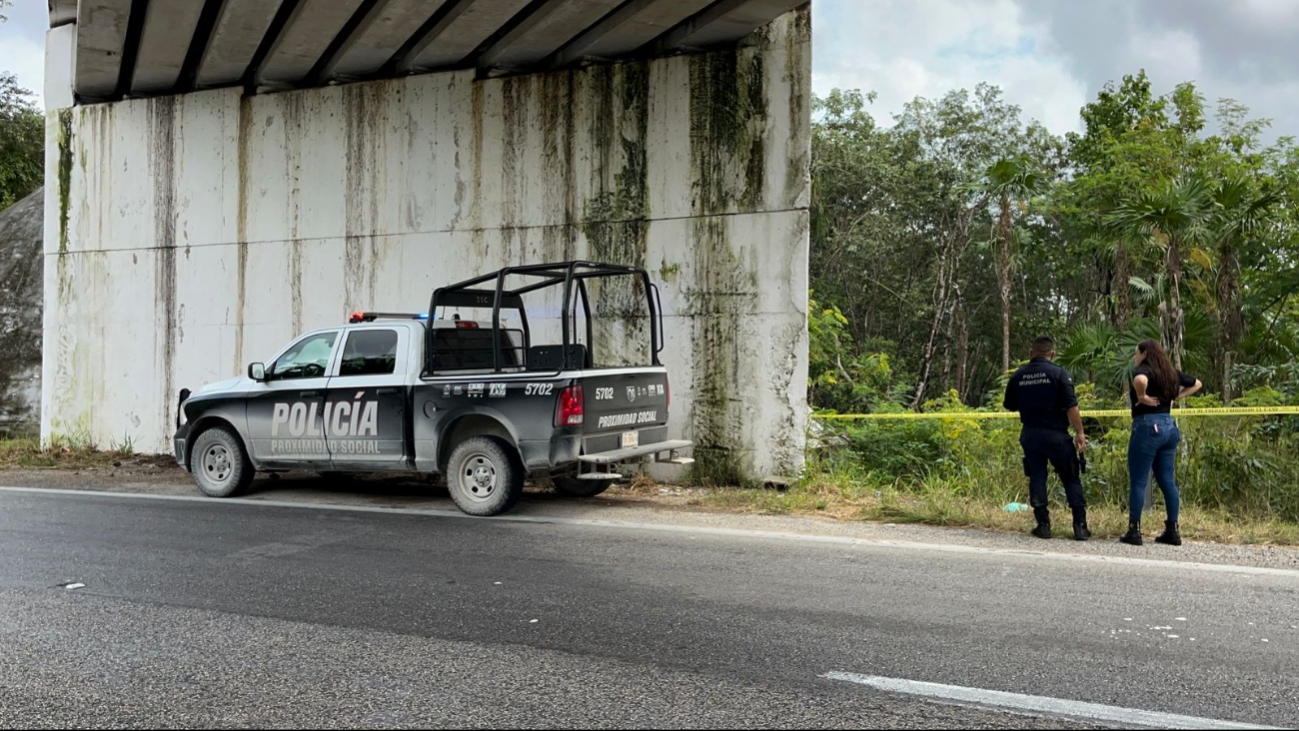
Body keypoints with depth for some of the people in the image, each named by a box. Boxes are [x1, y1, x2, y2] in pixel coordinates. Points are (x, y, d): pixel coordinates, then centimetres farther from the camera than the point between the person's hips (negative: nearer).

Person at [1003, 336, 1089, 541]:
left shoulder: (1018, 376, 3)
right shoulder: (1059, 373, -9)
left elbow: (1009, 406, 12)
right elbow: (1071, 407, -13)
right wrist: (1079, 433, -7)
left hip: (1030, 435, 3)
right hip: (1056, 434, -3)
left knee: (1037, 478, 9)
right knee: (1071, 479, 6)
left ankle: (1043, 525, 8)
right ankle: (1080, 526, 5)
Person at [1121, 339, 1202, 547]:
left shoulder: (1143, 370, -9)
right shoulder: (1171, 373, 14)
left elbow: (1140, 381, -34)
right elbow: (1196, 384, 28)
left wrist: (1142, 397, -16)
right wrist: (1175, 397, 17)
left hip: (1147, 427, -7)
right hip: (1169, 427, 8)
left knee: (1138, 482, -2)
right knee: (1168, 481, 11)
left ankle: (1134, 531, -1)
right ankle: (1172, 531, 14)